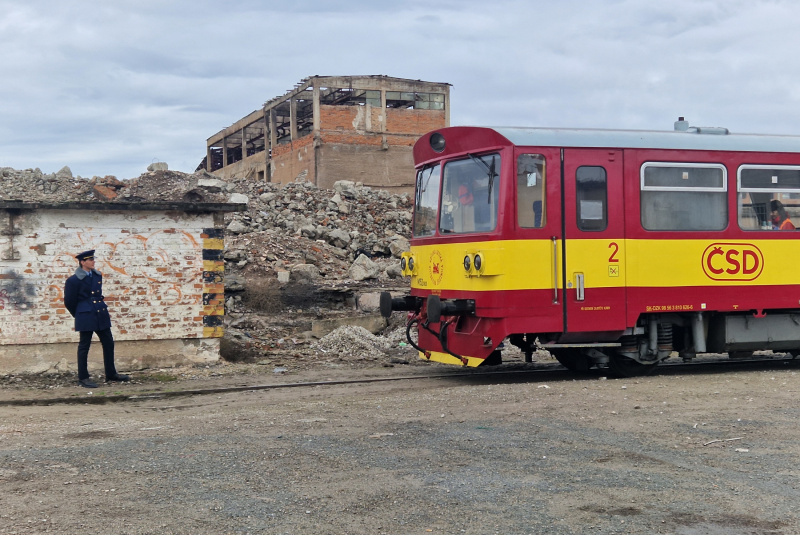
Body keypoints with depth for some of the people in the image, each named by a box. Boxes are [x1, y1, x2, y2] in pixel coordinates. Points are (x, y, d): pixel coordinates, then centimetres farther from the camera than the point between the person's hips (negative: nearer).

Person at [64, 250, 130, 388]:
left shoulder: (97, 276, 9)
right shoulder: (74, 280, -10)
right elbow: (69, 301, -2)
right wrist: (79, 315, 8)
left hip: (101, 314, 7)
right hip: (86, 317, -7)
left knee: (108, 343, 10)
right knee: (84, 346, 0)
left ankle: (111, 374, 22)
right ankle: (83, 378, 8)